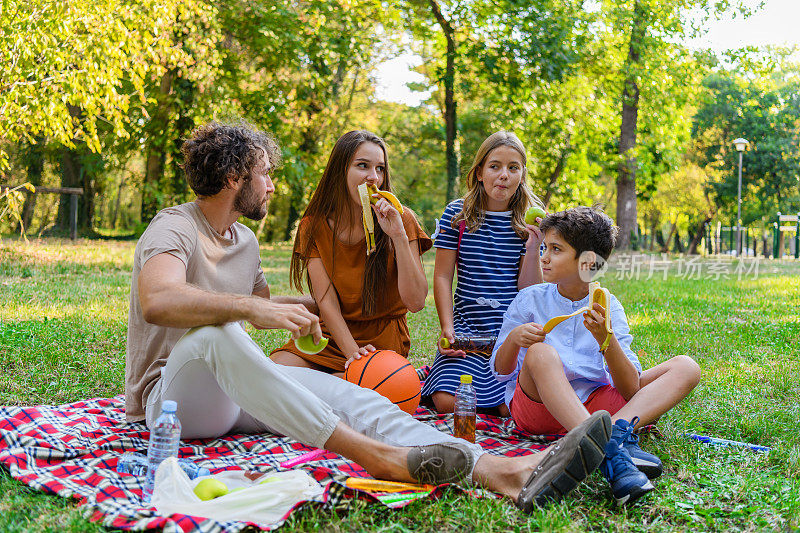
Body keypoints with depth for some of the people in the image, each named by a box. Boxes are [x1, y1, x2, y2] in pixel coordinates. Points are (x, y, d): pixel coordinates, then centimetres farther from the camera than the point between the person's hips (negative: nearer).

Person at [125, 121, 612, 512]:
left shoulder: (245, 240, 17)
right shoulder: (174, 229, -10)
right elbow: (157, 301, -32)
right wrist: (253, 308, -39)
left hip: (236, 390, 7)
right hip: (175, 394, -6)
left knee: (343, 393, -20)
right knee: (217, 333, -40)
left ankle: (505, 472, -40)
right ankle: (377, 455, -50)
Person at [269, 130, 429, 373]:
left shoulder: (401, 220, -7)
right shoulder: (313, 226, -2)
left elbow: (416, 302, -15)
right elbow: (327, 302, -9)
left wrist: (399, 236, -24)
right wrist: (352, 352, -26)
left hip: (382, 338, -2)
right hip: (332, 333, 3)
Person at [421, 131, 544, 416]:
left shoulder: (529, 221, 3)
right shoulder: (457, 214, 1)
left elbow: (529, 290, 0)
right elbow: (442, 277, 1)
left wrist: (532, 250, -16)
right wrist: (447, 327, -8)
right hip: (467, 328, 0)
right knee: (447, 401, -18)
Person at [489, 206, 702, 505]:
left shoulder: (608, 309, 5)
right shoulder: (529, 300, 5)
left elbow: (631, 389, -5)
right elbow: (501, 371, 4)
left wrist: (605, 338, -21)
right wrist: (513, 340, -17)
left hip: (594, 405, 3)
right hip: (536, 404, -2)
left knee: (686, 368, -9)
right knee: (541, 352, -34)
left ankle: (617, 429, -37)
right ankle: (607, 450, -51)